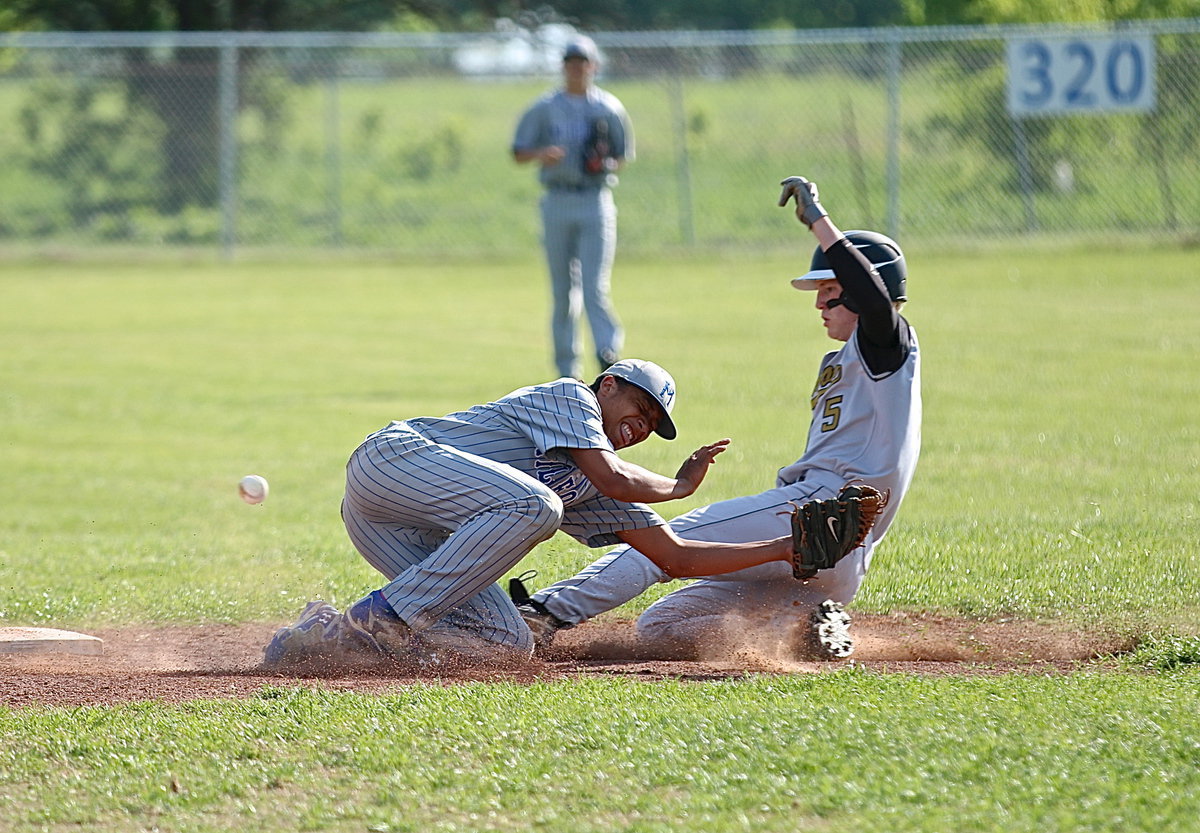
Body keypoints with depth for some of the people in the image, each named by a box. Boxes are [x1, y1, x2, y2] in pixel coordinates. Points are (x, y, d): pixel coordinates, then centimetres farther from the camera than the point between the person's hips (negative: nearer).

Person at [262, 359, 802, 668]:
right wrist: (681, 484, 9)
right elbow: (617, 481, -11)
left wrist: (786, 550, 19)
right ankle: (389, 614, -29)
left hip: (410, 536, 8)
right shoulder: (570, 396, 4)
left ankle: (329, 636, -4)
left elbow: (677, 559, 21)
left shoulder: (594, 495, 24)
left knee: (507, 644, -9)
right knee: (532, 504, -30)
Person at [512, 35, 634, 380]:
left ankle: (609, 350, -17)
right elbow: (519, 152, 5)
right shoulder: (544, 108, 7)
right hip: (558, 201, 1)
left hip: (596, 200, -1)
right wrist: (542, 154, -17)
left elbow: (625, 155, 13)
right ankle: (567, 367, 9)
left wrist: (607, 163, -9)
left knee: (595, 285, -13)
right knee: (562, 288, 4)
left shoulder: (609, 108, 7)